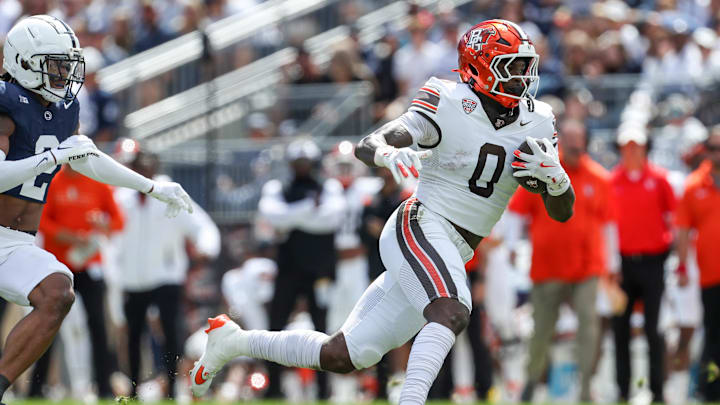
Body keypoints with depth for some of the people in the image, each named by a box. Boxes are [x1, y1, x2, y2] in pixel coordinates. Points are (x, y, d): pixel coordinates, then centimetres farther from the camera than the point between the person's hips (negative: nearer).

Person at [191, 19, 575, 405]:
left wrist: (552, 173, -14)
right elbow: (365, 146, -14)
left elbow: (562, 212, 8)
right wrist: (390, 154, -38)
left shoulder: (535, 123, 7)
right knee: (452, 313, -36)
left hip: (451, 257, 6)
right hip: (420, 228, -6)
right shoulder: (450, 106, -9)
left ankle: (233, 340, 21)